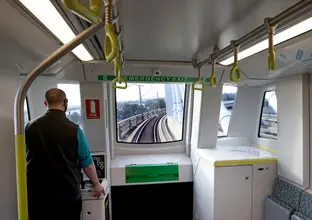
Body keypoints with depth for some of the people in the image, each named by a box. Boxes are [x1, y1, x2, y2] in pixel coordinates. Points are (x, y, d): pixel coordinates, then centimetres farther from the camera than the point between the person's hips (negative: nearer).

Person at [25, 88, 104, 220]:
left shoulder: (30, 127, -5)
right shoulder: (73, 130, -15)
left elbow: (25, 159, 11)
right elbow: (87, 164, -9)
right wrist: (96, 184, 8)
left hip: (37, 195, 3)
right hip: (68, 195, -2)